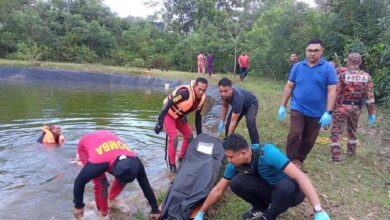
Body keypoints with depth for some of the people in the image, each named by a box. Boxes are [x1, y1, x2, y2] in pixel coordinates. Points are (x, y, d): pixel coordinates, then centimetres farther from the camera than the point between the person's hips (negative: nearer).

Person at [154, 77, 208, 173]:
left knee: (189, 136, 5)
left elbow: (198, 118, 2)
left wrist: (199, 134, 5)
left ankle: (182, 157, 25)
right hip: (169, 114, -7)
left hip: (180, 116, 7)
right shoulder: (185, 93, -35)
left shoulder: (201, 99, -11)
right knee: (174, 137, -17)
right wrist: (160, 122, -33)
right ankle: (171, 164, -1)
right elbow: (168, 104, -33)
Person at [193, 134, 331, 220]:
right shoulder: (234, 165, -14)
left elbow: (300, 176, -38)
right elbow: (218, 190, -3)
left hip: (291, 190, -4)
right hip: (270, 189, 4)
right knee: (236, 183, -21)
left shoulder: (267, 153, -34)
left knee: (285, 186, -41)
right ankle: (260, 207, 7)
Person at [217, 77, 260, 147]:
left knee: (250, 122, -32)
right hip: (240, 105, 7)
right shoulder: (224, 94, -25)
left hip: (251, 104, -6)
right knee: (228, 123, -3)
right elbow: (225, 106, -2)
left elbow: (233, 121, -39)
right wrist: (222, 122, -4)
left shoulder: (237, 98, -44)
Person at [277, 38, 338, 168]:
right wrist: (282, 106, 1)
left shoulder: (328, 68, -5)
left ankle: (299, 160, 29)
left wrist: (328, 112, -15)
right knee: (294, 134, -13)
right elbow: (289, 87, 5)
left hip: (317, 112, 0)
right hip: (297, 109, 0)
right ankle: (291, 160, 2)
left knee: (309, 140, 11)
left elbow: (332, 91, -8)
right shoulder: (298, 66, 1)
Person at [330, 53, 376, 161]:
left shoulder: (342, 75, -12)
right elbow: (370, 96, 0)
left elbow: (336, 93, -12)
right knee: (352, 130, 24)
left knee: (336, 130, 1)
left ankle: (336, 155, -5)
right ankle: (351, 151, 37)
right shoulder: (366, 77, 0)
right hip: (356, 108, 5)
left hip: (342, 107, -5)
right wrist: (372, 112, 6)